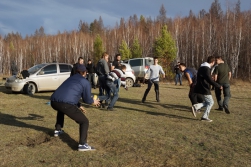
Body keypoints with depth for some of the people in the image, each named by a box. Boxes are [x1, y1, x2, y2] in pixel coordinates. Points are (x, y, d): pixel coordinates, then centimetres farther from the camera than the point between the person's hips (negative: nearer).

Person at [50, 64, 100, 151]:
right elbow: (87, 99, 11)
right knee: (84, 121, 8)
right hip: (66, 104, -7)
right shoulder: (85, 82, 9)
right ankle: (82, 144, -6)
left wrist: (79, 106, 45)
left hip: (54, 102, 7)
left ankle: (57, 130, 47)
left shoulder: (70, 78, 30)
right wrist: (93, 101, 33)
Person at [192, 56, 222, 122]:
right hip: (205, 89, -9)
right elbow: (210, 80, -25)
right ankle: (205, 117, 6)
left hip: (200, 87, 9)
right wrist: (219, 86, -17)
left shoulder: (201, 67, 11)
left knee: (208, 102, 17)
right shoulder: (206, 69, -20)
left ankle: (196, 107, 2)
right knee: (210, 102, 4)